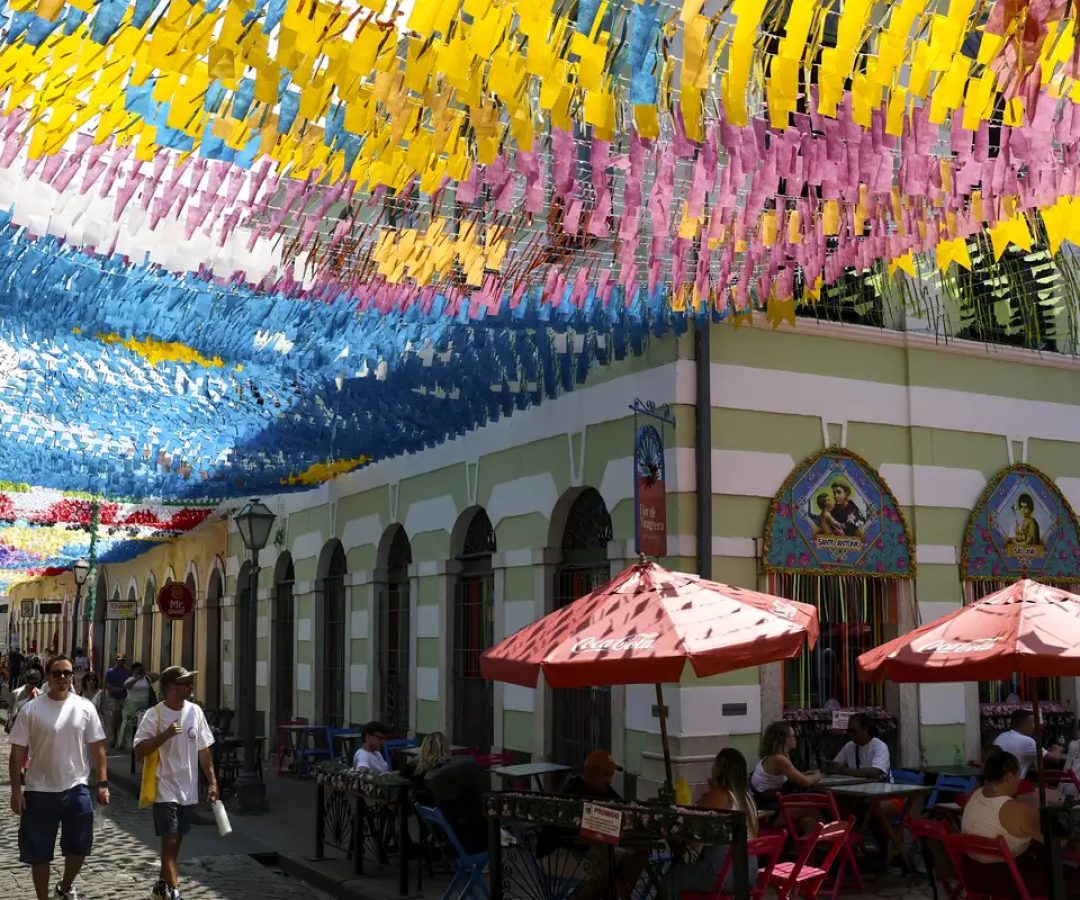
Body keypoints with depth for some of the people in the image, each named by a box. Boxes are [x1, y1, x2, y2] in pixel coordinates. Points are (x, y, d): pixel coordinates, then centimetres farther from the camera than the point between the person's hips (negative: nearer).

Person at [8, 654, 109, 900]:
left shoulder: (85, 707, -1)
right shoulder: (32, 709, -6)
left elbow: (97, 747, 3)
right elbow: (18, 753, -4)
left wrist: (102, 783, -2)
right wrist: (16, 790, -7)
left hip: (76, 789, 2)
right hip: (40, 791, -1)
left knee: (79, 847, 9)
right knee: (39, 852, 8)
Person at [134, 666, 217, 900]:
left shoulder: (195, 711, 2)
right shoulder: (154, 715, -13)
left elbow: (203, 749, 9)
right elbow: (139, 751, -16)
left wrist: (212, 781, 8)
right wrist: (165, 735, -26)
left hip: (188, 790, 6)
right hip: (165, 789, -5)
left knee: (176, 841, 16)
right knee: (169, 841, -7)